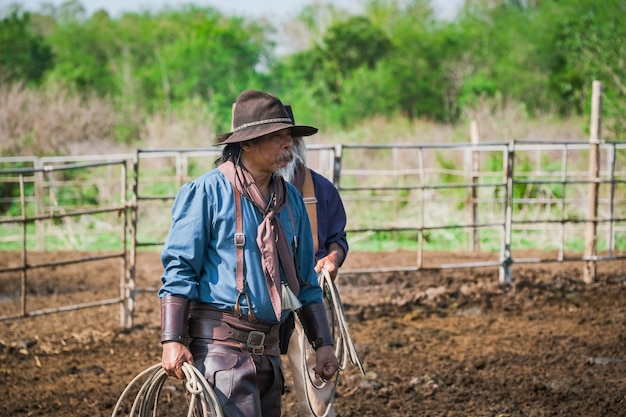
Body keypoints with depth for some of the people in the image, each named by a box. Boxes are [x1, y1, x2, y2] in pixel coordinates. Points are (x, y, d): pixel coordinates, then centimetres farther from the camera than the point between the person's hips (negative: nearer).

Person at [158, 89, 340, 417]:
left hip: (268, 350, 7)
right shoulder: (208, 191, -8)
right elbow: (178, 268, -10)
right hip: (219, 345, -7)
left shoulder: (290, 198, 12)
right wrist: (172, 341, -17)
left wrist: (323, 344, 16)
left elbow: (305, 280, 19)